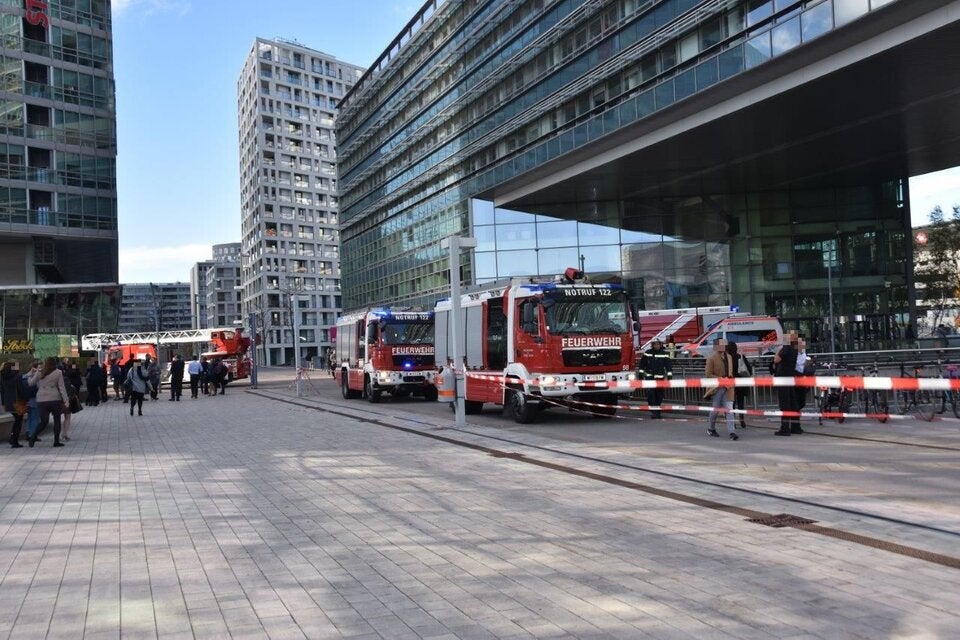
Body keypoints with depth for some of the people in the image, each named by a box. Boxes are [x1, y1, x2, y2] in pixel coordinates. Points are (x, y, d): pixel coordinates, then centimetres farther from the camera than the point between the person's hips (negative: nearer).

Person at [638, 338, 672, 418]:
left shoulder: (664, 354, 1)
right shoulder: (647, 353, 3)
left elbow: (668, 366, 1)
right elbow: (642, 364, 10)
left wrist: (669, 376, -4)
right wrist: (641, 374, 8)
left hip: (660, 378, 0)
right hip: (649, 377, 0)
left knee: (659, 395, 5)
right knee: (650, 393, -14)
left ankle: (657, 411, 17)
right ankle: (653, 411, -13)